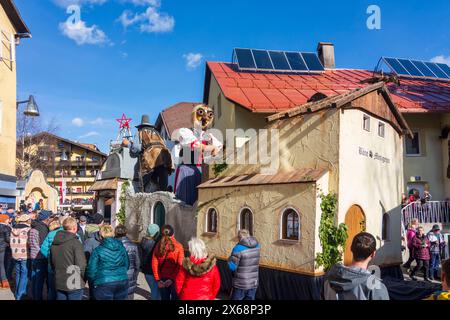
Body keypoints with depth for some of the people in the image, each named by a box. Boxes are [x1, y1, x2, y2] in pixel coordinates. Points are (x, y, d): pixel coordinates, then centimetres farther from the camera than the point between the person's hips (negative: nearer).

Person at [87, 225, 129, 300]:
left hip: (104, 283, -3)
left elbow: (92, 270, -6)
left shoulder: (97, 250, -9)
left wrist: (93, 282, 13)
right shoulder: (121, 247, 1)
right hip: (122, 282, 3)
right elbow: (127, 264, 12)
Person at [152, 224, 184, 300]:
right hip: (175, 279, -3)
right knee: (175, 298, 12)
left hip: (162, 278, 3)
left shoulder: (158, 246, -3)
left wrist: (158, 279, -2)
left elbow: (154, 264, -5)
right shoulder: (178, 246, -10)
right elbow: (180, 265, -17)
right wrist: (172, 278, -14)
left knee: (164, 298, 16)